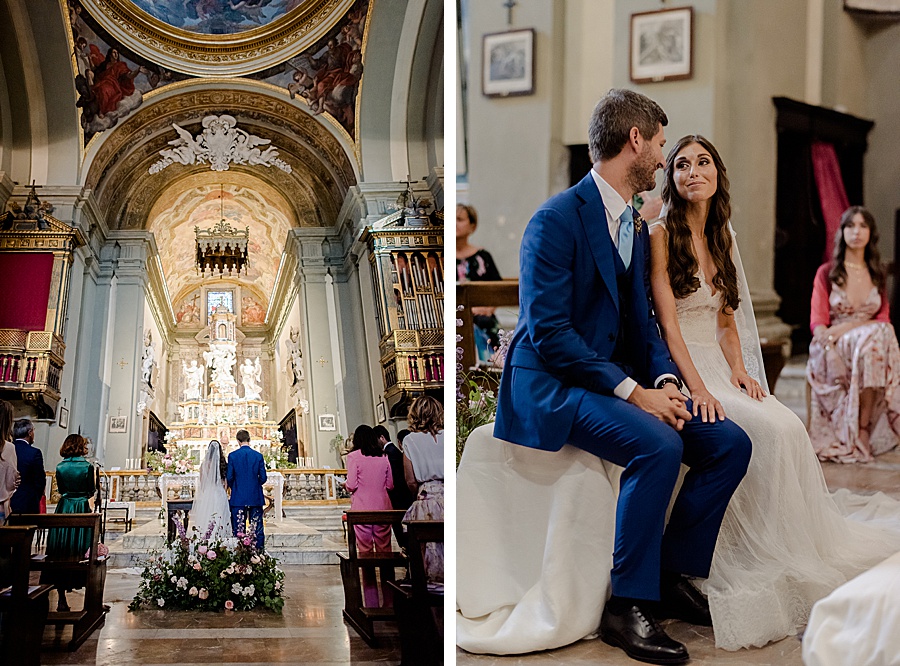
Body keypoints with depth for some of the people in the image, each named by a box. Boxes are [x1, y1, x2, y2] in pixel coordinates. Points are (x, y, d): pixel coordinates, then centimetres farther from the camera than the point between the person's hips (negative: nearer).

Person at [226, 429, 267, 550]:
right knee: (257, 527, 5)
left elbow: (229, 477, -4)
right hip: (255, 497, 1)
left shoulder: (232, 456, -4)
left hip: (238, 497, -1)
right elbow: (263, 477, 0)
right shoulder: (258, 456, -1)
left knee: (238, 530, 2)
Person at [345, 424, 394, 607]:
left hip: (362, 509, -3)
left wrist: (348, 485, 13)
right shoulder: (384, 457, 7)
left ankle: (371, 603, 2)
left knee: (366, 554, 2)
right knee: (385, 553, 7)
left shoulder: (354, 456, -5)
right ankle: (389, 601, 8)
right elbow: (390, 485, 10)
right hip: (383, 508, 3)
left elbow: (351, 485, -9)